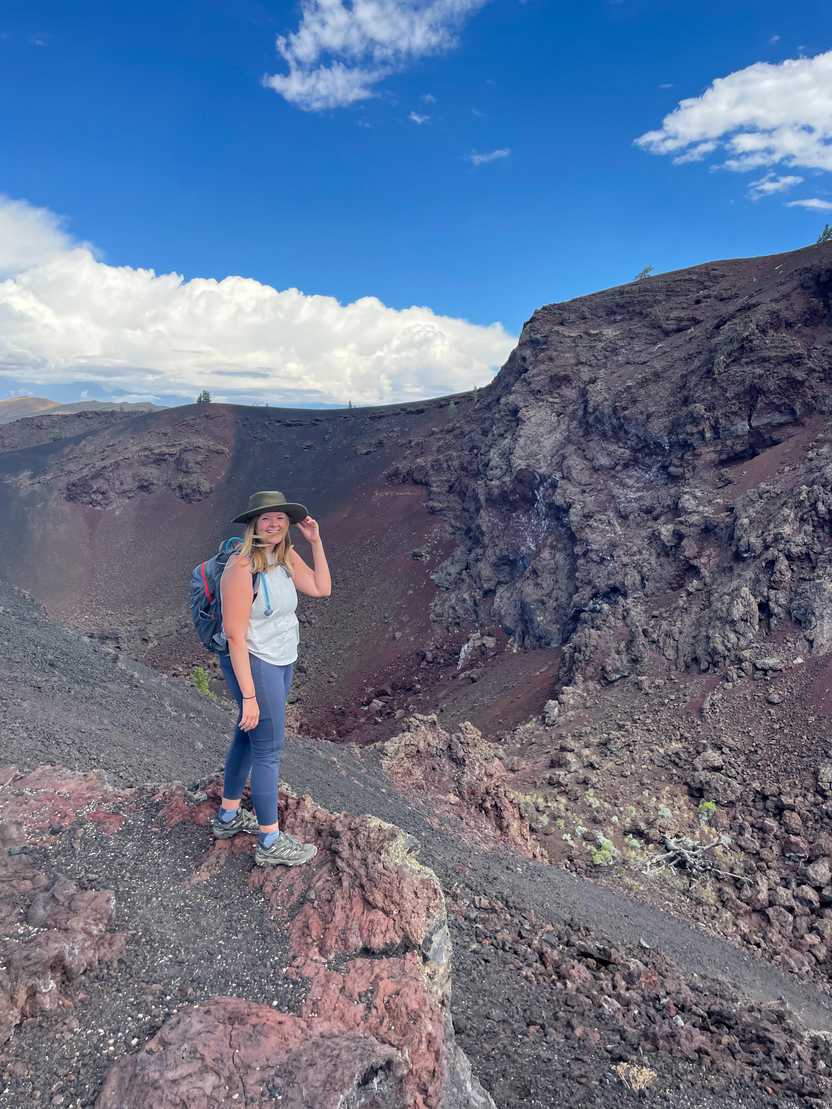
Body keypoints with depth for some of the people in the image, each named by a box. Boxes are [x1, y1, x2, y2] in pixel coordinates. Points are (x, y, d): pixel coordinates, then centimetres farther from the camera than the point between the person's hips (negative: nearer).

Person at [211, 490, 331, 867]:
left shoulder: (286, 557, 0)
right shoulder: (242, 567, -24)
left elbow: (322, 589, 4)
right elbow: (235, 635, -23)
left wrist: (316, 541, -3)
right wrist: (249, 695, -22)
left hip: (281, 662, 9)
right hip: (254, 665, -9)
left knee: (248, 737, 20)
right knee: (268, 750, 1)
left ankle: (229, 817, 38)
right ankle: (270, 842, 15)